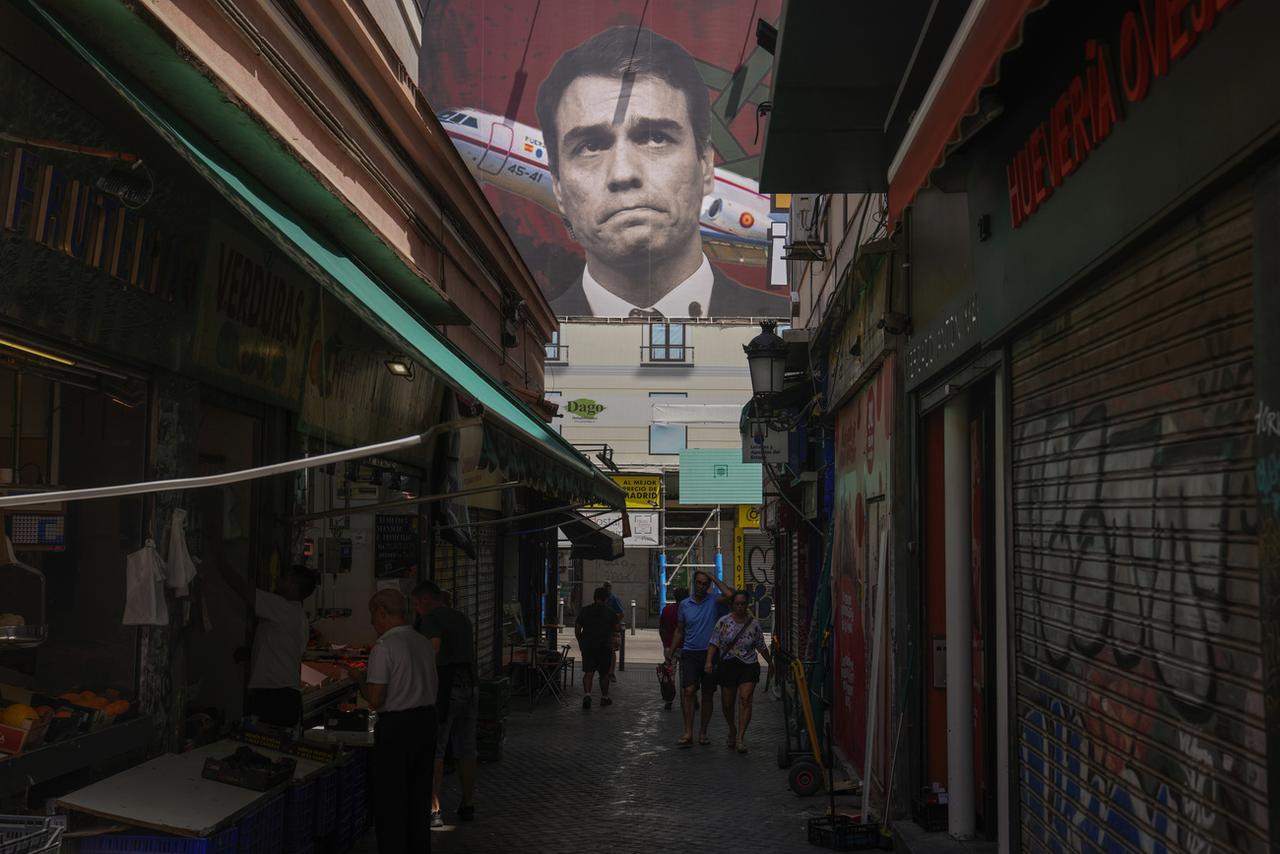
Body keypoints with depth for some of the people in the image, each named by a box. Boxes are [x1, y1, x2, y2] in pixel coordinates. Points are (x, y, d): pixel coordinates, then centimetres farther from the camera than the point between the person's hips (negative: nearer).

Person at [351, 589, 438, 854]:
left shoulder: (384, 647, -15)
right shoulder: (423, 643, 7)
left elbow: (374, 700, -17)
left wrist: (360, 679, 2)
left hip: (396, 726, -8)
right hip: (427, 719, 8)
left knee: (390, 802, 3)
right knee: (419, 796, 18)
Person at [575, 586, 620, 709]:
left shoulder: (584, 611, 4)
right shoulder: (610, 612, 0)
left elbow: (577, 629, 4)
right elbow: (616, 628, 4)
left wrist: (580, 641, 17)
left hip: (588, 645, 1)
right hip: (605, 646, -1)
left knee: (588, 672, -3)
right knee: (604, 673, 12)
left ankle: (587, 694, -24)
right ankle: (604, 697, 20)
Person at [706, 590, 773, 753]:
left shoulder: (754, 624, 1)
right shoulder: (723, 622, -1)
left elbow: (761, 646, 13)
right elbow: (714, 643, -4)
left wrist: (770, 663, 21)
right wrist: (709, 661, -17)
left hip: (749, 666, -1)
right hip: (728, 666, 1)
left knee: (745, 699, -15)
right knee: (727, 704, 7)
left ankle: (741, 737, -16)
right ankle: (732, 730, 33)